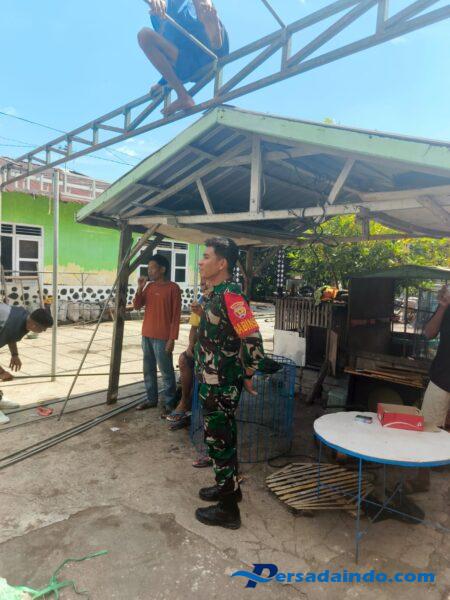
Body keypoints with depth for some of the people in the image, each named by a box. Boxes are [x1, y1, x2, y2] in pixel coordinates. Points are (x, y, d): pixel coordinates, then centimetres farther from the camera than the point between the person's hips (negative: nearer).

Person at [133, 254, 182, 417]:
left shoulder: (173, 288, -9)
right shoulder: (149, 286, 11)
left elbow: (176, 315, -11)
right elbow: (137, 306, 9)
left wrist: (172, 338, -16)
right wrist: (140, 288, -5)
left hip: (162, 337, -7)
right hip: (146, 335, 7)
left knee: (166, 371, 0)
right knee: (148, 370, 14)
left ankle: (169, 403, 9)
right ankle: (151, 399, 27)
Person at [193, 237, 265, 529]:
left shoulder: (230, 295, -23)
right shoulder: (217, 294, 8)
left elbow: (253, 338, -28)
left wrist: (247, 376, -18)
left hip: (221, 385, -10)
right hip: (213, 382, 10)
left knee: (220, 441, 4)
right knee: (222, 438, 22)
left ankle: (228, 509, 21)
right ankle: (229, 487, 42)